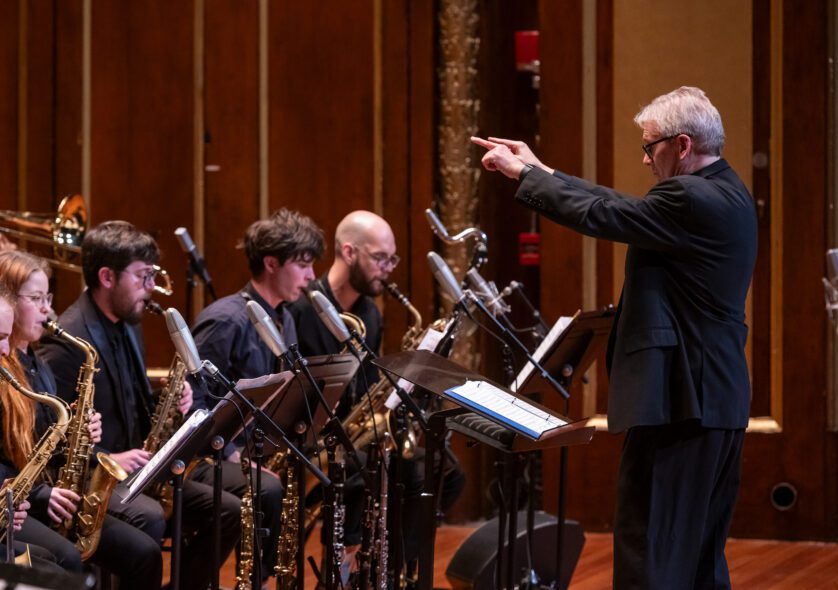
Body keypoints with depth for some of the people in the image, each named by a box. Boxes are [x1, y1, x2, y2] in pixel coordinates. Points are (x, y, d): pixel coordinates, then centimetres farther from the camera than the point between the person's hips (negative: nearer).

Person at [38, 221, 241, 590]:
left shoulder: (128, 325, 13)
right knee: (149, 518, -36)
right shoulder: (66, 341, -17)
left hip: (136, 468, 9)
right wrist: (106, 459, -25)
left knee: (230, 512, -3)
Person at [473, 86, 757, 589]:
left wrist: (522, 173, 0)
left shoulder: (691, 199, -17)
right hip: (720, 399, 10)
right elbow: (621, 207, 17)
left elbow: (599, 215, -13)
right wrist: (539, 168, 19)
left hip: (679, 400, -10)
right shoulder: (727, 194, 13)